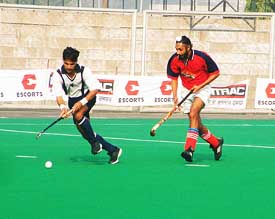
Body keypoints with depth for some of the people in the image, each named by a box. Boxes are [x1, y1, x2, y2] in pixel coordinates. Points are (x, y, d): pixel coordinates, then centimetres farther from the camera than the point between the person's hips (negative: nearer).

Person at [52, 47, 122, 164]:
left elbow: (95, 89, -26)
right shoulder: (57, 75, -18)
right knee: (83, 130, -1)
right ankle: (113, 150, 9)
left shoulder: (84, 71, -23)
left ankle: (94, 141, -16)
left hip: (87, 97, -4)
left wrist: (81, 102, -38)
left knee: (78, 115, -34)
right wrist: (63, 107, -49)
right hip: (73, 100, 4)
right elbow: (59, 95, -27)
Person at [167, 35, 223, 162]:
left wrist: (200, 86, -17)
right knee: (197, 124, 6)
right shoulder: (174, 60, -11)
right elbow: (174, 79, 2)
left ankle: (189, 149, -35)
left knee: (193, 114, -28)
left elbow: (216, 73, -8)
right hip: (187, 91, 5)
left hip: (202, 89, -5)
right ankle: (216, 143, 30)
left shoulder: (202, 57, -21)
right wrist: (175, 97, -10)